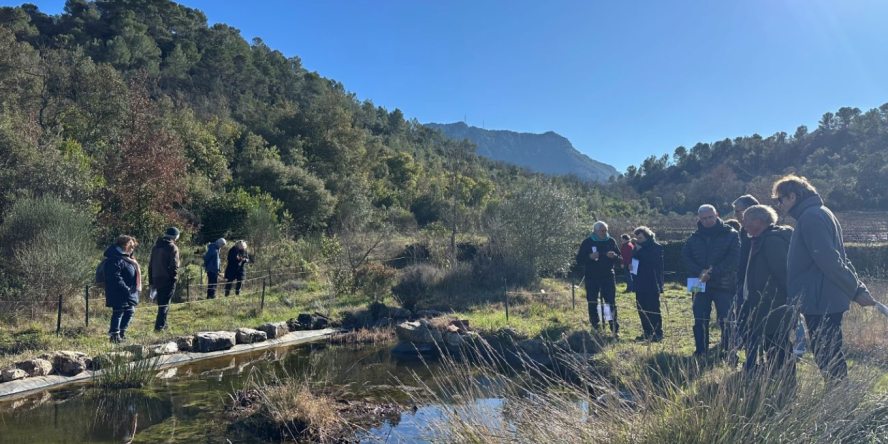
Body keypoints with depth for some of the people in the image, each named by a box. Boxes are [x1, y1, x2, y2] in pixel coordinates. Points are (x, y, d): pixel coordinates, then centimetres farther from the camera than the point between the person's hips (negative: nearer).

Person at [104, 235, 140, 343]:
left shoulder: (126, 258, 17)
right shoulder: (115, 259, -17)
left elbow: (133, 273, 25)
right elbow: (115, 278, -24)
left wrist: (135, 288, 15)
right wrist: (126, 289, -23)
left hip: (128, 293, 11)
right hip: (119, 294, -11)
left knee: (130, 312, 16)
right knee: (118, 312, -3)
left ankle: (121, 332, 29)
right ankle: (114, 335, 7)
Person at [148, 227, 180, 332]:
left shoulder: (155, 247, 15)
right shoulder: (173, 248, -7)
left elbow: (150, 265, 17)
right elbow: (174, 265, -16)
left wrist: (151, 281, 19)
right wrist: (174, 278, -9)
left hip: (157, 279, 7)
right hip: (168, 280, -7)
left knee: (161, 303, 17)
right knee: (165, 303, -4)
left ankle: (162, 324, 22)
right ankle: (159, 326, -8)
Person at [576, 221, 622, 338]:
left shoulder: (611, 241, 4)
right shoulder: (587, 242, -2)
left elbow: (619, 259, 7)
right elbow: (579, 260, -3)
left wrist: (614, 256, -16)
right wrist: (589, 257, -22)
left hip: (608, 277, 1)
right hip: (591, 278, 0)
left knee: (611, 303, -2)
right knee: (592, 304, 5)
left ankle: (615, 329, 2)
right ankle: (595, 327, 17)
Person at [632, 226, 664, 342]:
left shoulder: (656, 247, -7)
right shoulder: (639, 247, 13)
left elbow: (653, 260, -21)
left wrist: (640, 251, -17)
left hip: (652, 284, -7)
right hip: (640, 284, 7)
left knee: (653, 310, -5)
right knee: (642, 309, 9)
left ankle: (658, 334, 0)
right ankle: (646, 332, 17)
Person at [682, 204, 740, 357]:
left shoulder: (730, 234, -1)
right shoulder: (694, 238, 10)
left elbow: (733, 258, -11)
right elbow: (686, 256, 4)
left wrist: (712, 273, -19)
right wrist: (699, 271, -14)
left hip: (724, 285, -4)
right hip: (701, 284, 4)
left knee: (725, 321, -1)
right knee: (700, 321, 7)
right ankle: (700, 353, 17)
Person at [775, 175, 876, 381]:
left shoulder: (811, 217, -15)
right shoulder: (820, 213, 19)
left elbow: (829, 260, -21)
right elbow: (836, 258, 17)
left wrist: (855, 289, -15)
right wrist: (859, 287, 13)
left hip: (821, 301, -10)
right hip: (829, 300, 10)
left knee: (827, 358, -4)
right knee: (831, 357, 14)